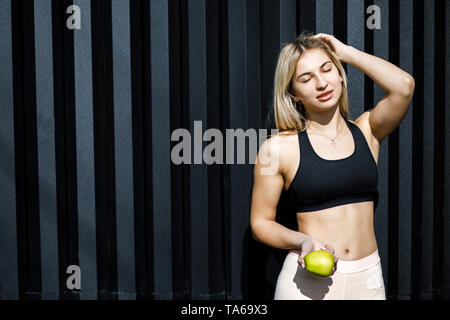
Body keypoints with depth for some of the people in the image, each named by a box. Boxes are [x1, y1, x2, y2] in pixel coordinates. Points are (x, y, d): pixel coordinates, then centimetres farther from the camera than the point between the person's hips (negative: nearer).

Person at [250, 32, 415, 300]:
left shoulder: (366, 131, 2)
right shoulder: (278, 148, -5)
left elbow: (404, 85, -16)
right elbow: (261, 222, 0)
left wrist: (346, 52, -5)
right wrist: (303, 242, -19)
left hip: (367, 278, 3)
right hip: (308, 280, -2)